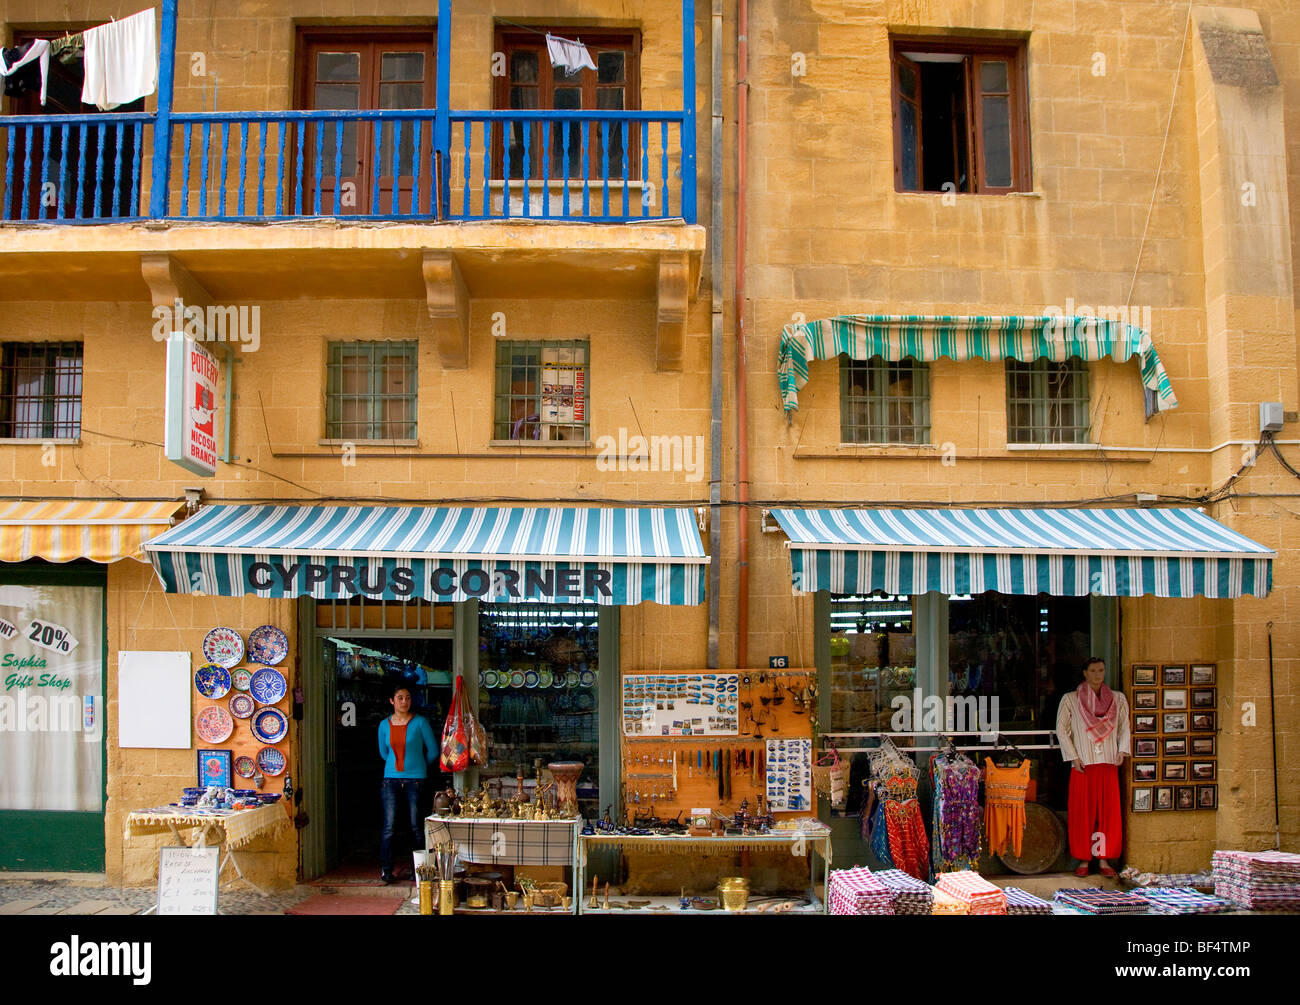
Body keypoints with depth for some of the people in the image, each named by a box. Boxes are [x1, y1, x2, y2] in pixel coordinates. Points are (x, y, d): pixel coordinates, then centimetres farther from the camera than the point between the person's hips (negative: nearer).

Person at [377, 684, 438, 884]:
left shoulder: (420, 722, -1)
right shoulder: (384, 725, 8)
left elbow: (433, 751, 7)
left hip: (415, 779, -2)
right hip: (392, 779, 2)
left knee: (416, 826, 1)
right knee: (390, 826, -2)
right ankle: (386, 870, 6)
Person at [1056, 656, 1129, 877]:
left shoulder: (1117, 699, 10)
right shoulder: (1071, 699, 2)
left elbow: (1124, 726, 13)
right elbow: (1061, 729, 2)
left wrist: (1122, 750, -2)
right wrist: (1073, 757, -5)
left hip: (1109, 764, 2)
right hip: (1083, 765, -2)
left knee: (1109, 811, 1)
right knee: (1082, 812, -1)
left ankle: (1103, 859, 10)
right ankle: (1084, 860, 7)